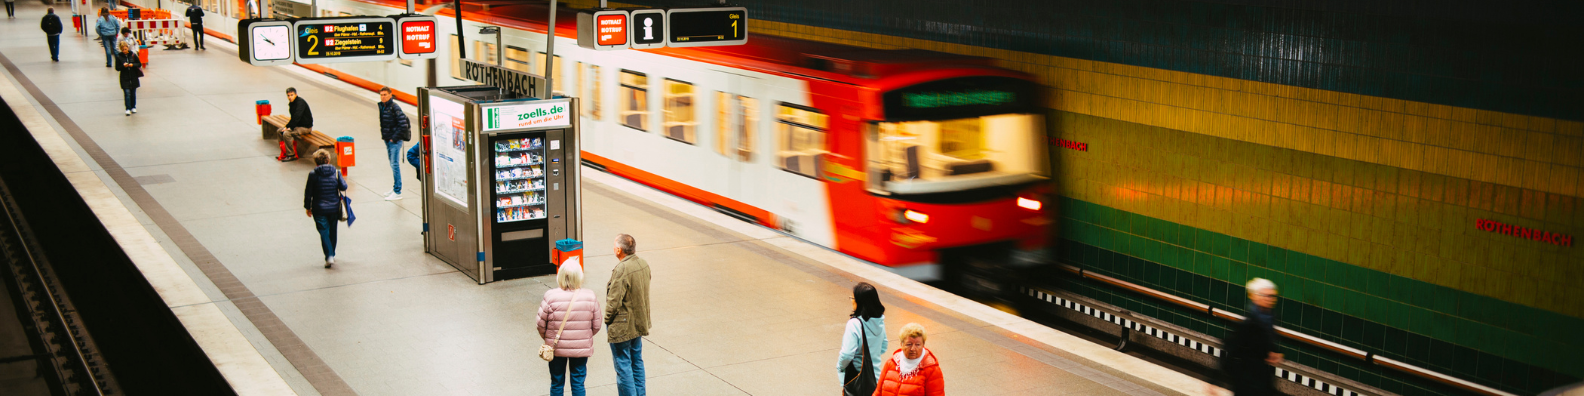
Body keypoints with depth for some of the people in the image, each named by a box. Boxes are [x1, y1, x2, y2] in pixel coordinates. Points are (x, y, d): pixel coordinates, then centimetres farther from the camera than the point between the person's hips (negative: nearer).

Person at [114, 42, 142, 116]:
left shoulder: (133, 55, -2)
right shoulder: (119, 56, -3)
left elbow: (139, 64, 3)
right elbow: (117, 68, -1)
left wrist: (133, 65, -16)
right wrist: (123, 66, -20)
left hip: (133, 77, 1)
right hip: (124, 78, -1)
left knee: (133, 93, 10)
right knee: (127, 93, -9)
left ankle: (133, 107, 24)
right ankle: (128, 109, -8)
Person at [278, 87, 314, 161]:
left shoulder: (300, 102, -20)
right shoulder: (292, 103, 9)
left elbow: (297, 117, -29)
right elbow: (293, 117, 16)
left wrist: (290, 127, -27)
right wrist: (288, 125, 1)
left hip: (306, 127, -10)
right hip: (297, 125, 10)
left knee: (286, 133, -26)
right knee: (280, 131, 9)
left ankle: (291, 155, -17)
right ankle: (284, 152, 16)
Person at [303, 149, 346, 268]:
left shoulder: (313, 174, -8)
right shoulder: (336, 172, -5)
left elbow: (308, 193, -4)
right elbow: (344, 187, -8)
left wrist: (308, 207, 8)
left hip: (319, 209, -2)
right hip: (334, 208, 2)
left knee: (324, 232, 0)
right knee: (332, 231, 18)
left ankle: (329, 256, -13)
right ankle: (332, 254, 28)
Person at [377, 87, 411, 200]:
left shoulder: (395, 108, -16)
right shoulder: (381, 106, 8)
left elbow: (403, 125, -18)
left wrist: (394, 138, -16)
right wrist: (383, 136, 12)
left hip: (395, 141, -8)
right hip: (387, 140, 8)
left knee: (395, 165, -7)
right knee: (392, 164, 15)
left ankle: (397, 192, -4)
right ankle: (395, 186, 25)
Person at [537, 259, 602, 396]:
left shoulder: (550, 297, -16)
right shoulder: (590, 297, -11)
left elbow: (541, 324, -9)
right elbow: (596, 326, -3)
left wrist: (547, 338, 12)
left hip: (556, 347, 0)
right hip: (582, 348, 1)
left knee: (557, 383, 15)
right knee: (578, 383, 12)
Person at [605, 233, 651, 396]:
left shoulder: (621, 270, -26)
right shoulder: (644, 265, 0)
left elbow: (614, 301, -22)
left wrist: (607, 320, -6)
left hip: (622, 326, -8)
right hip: (639, 322, 8)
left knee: (623, 365, 3)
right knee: (637, 361, 19)